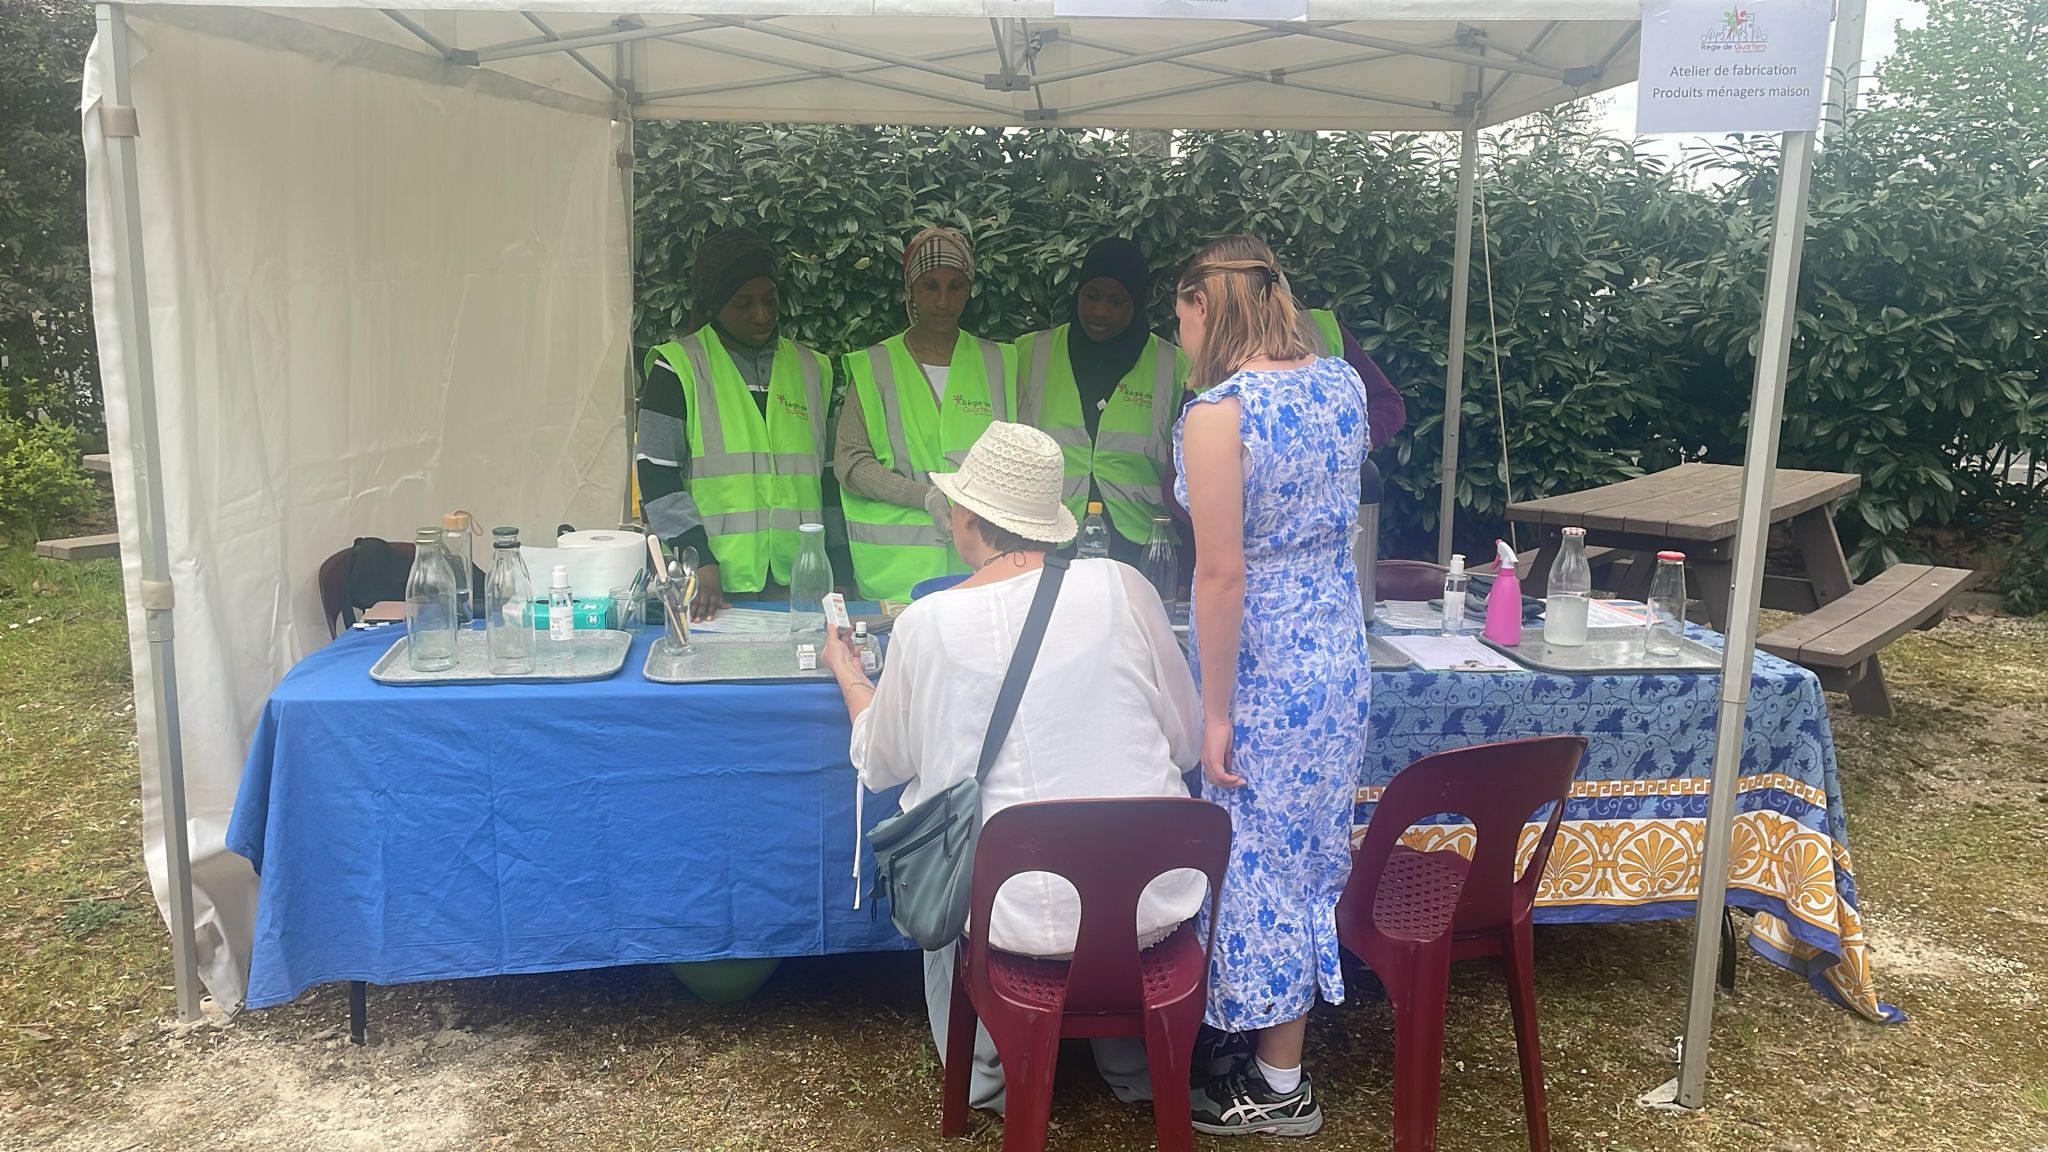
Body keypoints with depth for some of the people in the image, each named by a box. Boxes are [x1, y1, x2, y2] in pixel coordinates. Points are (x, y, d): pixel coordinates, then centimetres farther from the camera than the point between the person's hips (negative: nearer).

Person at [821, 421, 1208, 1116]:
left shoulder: (925, 624, -8)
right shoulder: (1122, 587, -7)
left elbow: (881, 765, 10)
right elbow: (1187, 741, 3)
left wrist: (847, 674, 29)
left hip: (1016, 918, -1)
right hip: (1154, 906, 2)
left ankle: (986, 1073, 36)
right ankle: (1138, 1066, 44)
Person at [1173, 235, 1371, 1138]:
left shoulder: (1217, 413, -21)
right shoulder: (1342, 382, 2)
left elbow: (1222, 574, -21)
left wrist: (1214, 715, -16)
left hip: (1263, 662, -8)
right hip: (1337, 646, 8)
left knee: (1261, 856, 6)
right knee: (1313, 836, 19)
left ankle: (1279, 1087, 22)